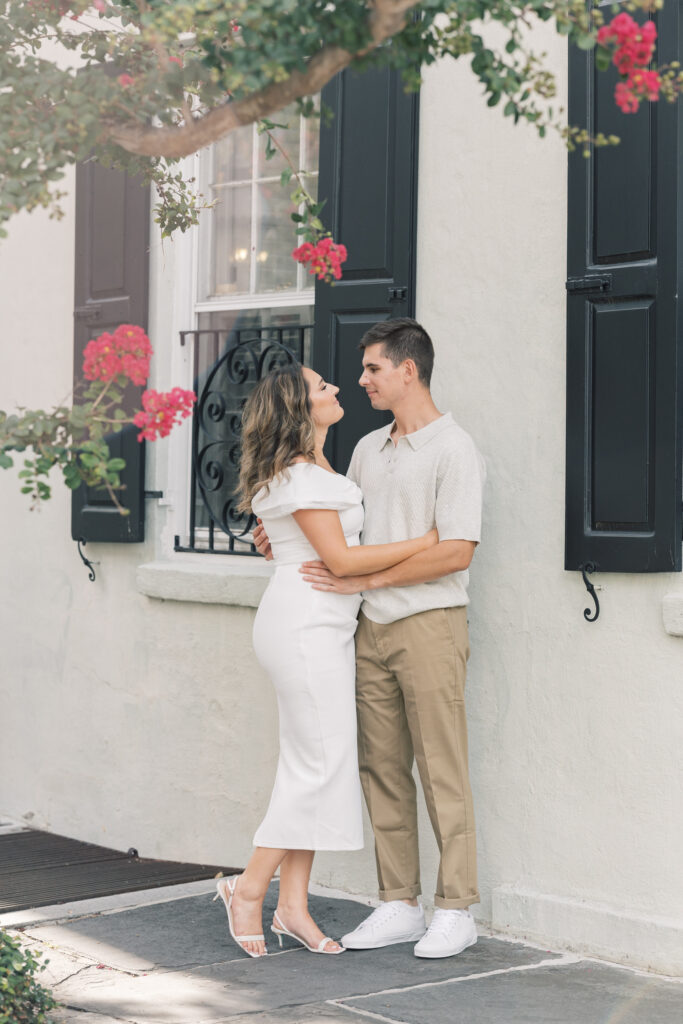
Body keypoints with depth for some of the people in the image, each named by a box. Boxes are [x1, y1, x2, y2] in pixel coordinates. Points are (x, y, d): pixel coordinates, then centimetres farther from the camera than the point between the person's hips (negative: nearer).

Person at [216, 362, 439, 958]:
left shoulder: (316, 469, 17)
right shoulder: (299, 475, -14)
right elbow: (341, 559, -17)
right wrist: (426, 542, -14)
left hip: (323, 626, 10)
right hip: (306, 624, -10)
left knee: (312, 764, 8)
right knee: (324, 761, -8)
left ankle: (294, 905, 10)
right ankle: (250, 888, 2)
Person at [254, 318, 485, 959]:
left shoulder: (453, 450, -8)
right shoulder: (367, 449, 16)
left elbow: (455, 551, -16)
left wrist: (363, 578, -16)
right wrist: (281, 540, 11)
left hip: (429, 624, -7)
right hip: (372, 627, 7)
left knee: (441, 772, -3)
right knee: (382, 769, 8)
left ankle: (455, 909, 4)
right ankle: (399, 905, 15)